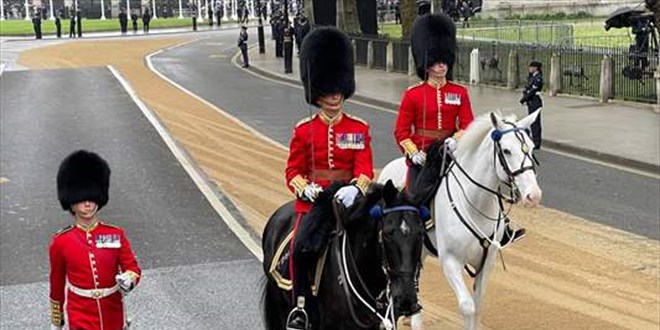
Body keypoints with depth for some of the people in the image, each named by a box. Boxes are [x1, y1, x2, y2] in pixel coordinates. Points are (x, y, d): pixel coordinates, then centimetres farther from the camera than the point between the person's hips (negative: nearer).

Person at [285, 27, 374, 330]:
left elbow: (365, 169, -1)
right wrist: (304, 188, -16)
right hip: (313, 200, -1)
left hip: (349, 199, 2)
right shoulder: (304, 130, 7)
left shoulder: (359, 129, 8)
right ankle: (302, 305, -12)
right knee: (302, 247, -27)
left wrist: (355, 189, -22)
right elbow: (293, 171, 6)